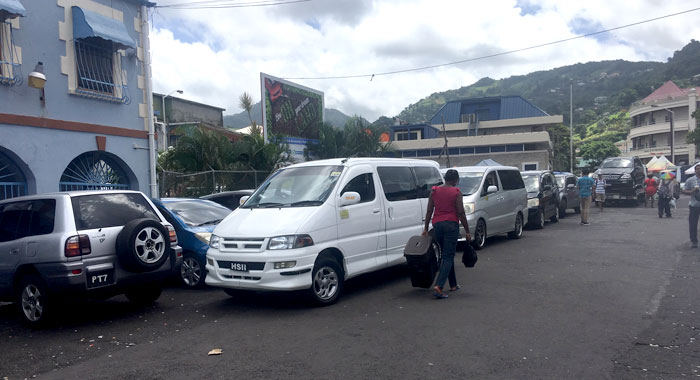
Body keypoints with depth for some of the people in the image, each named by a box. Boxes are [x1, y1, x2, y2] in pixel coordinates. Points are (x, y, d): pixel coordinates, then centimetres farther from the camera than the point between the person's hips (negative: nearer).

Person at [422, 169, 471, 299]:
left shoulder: (434, 190, 7)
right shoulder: (456, 192, -4)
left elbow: (429, 211, 6)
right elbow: (461, 213, -6)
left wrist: (426, 228, 11)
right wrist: (467, 231, 0)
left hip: (437, 225, 5)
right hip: (451, 225, -5)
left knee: (446, 255, 18)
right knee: (448, 256, -4)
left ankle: (453, 284, 25)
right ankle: (438, 286, -17)